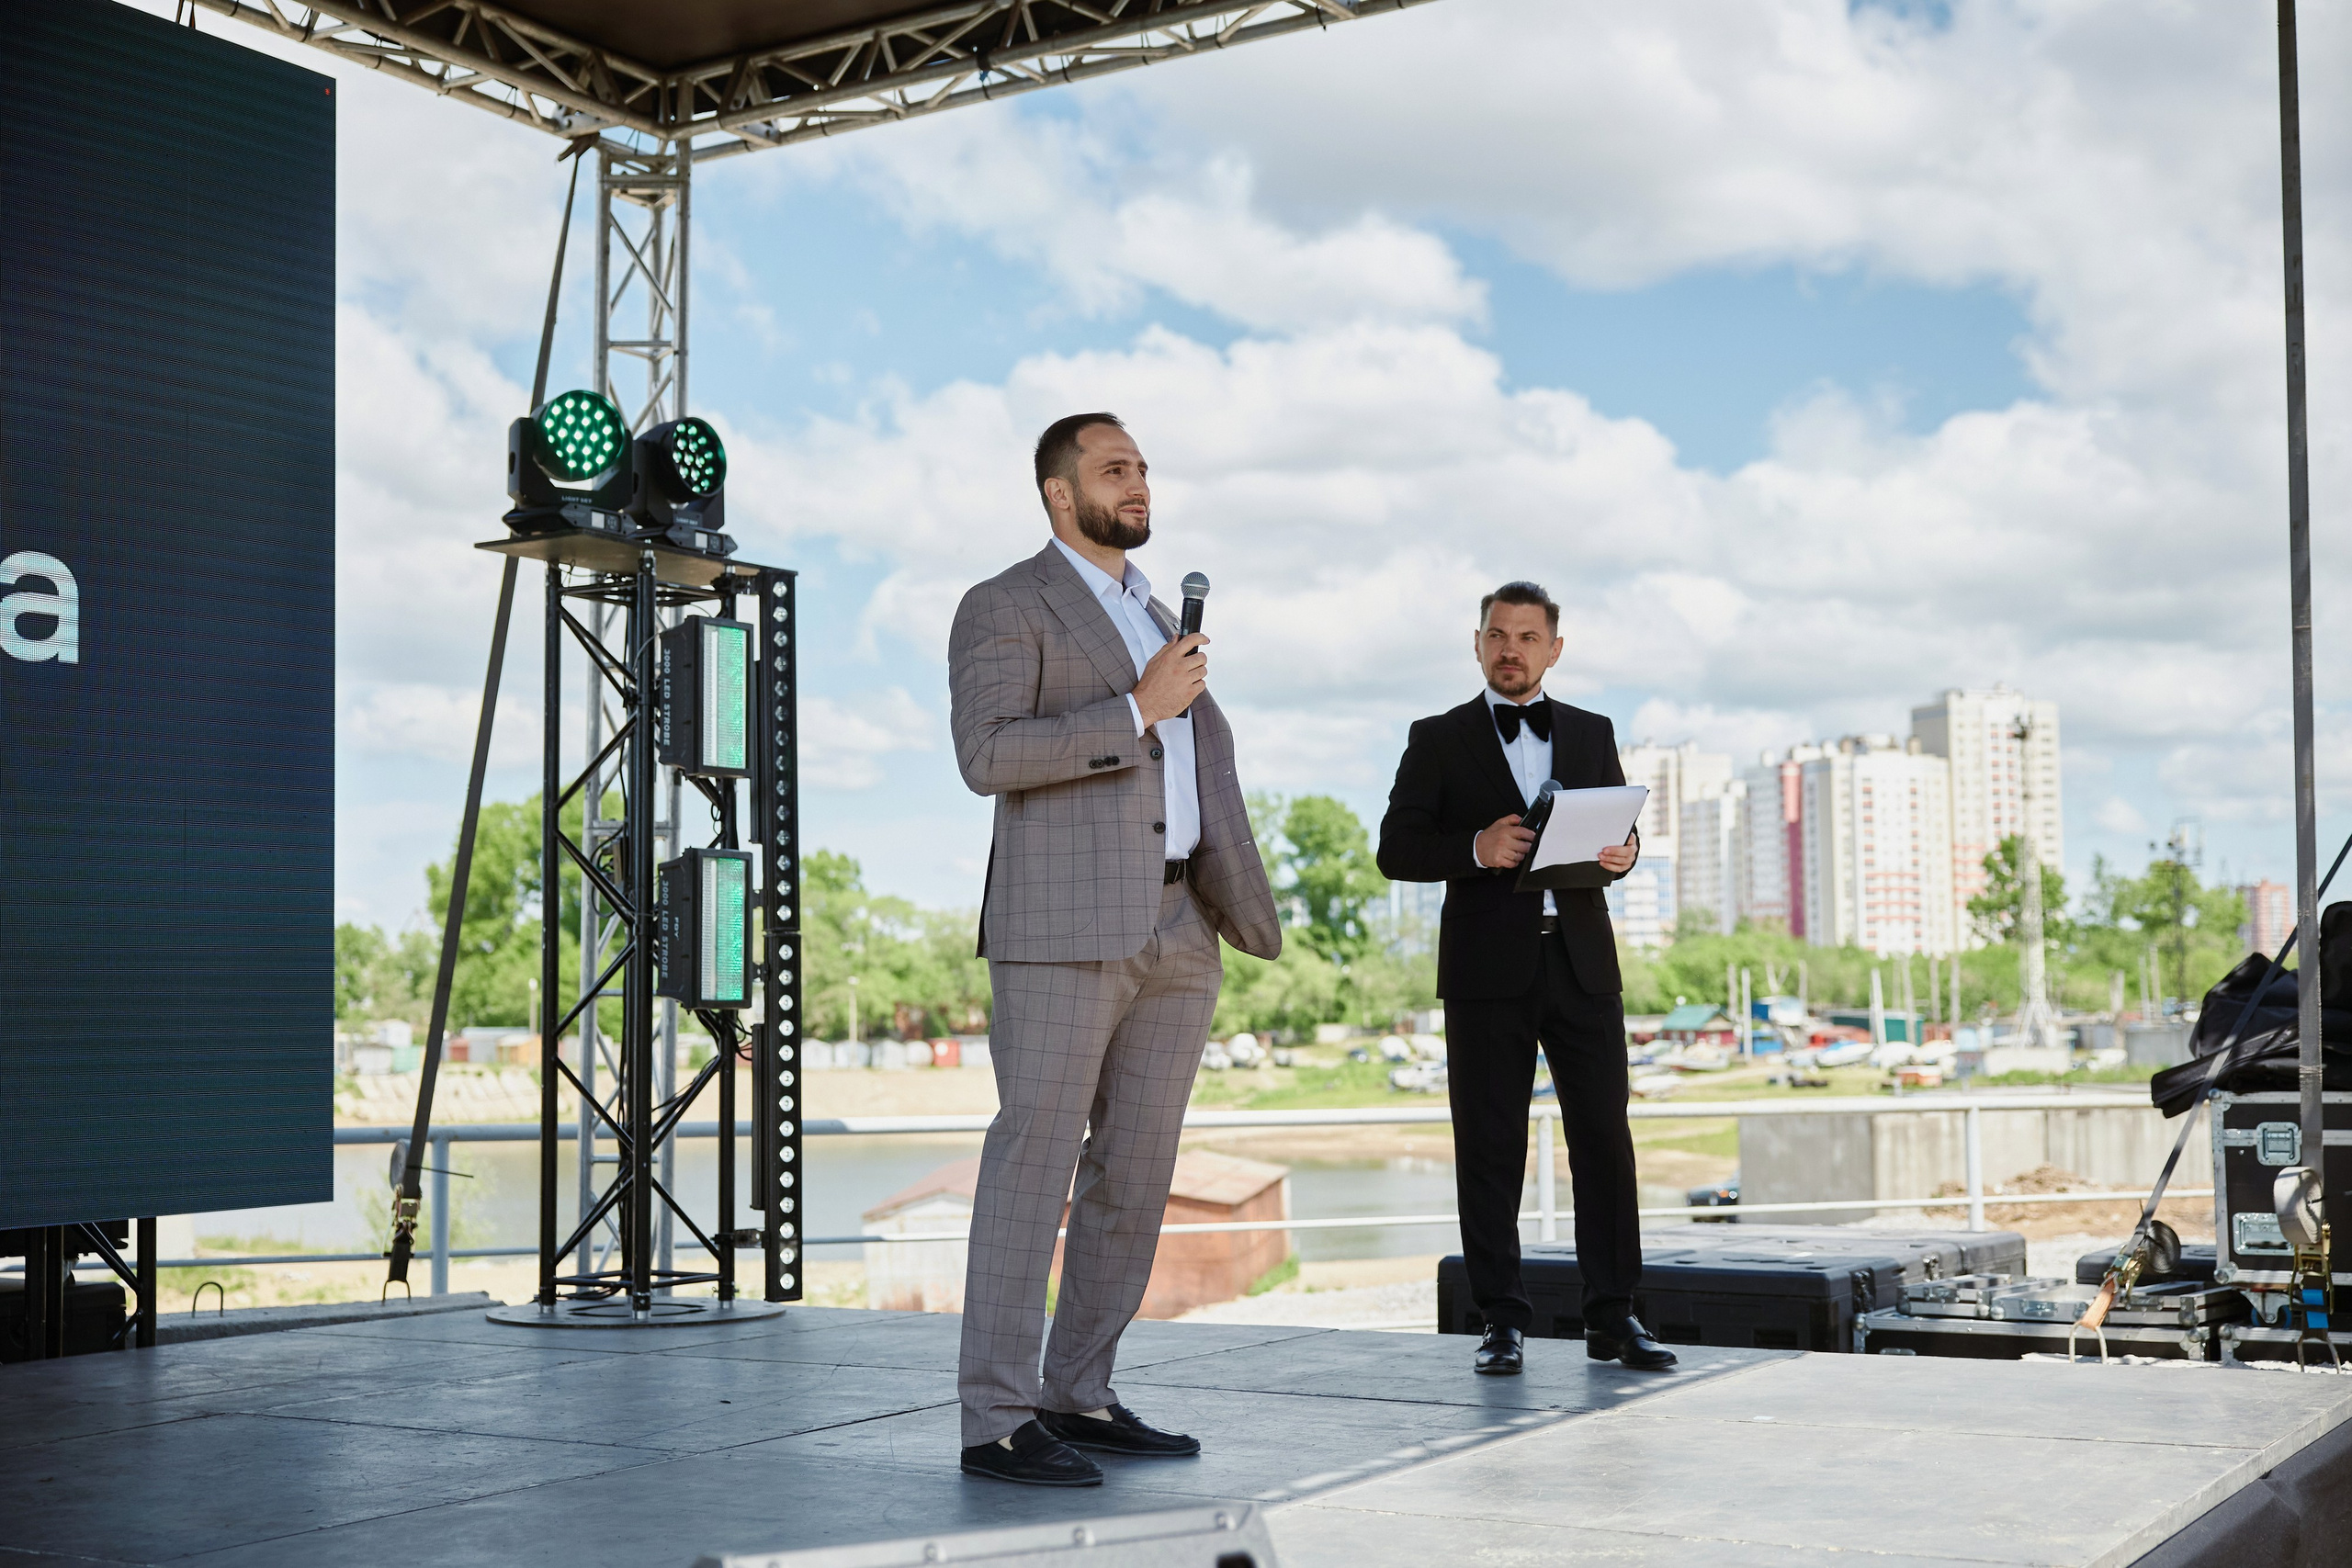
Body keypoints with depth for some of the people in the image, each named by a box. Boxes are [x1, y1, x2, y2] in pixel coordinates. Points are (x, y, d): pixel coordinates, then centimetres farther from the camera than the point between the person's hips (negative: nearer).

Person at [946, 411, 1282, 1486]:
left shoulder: (1156, 617, 24)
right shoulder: (1003, 608, 0)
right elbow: (985, 754, -14)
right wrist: (1137, 711, -15)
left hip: (1175, 932, 8)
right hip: (1062, 926, -8)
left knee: (1135, 1171, 7)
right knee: (1034, 1163, -8)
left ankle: (1079, 1397, 15)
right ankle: (997, 1419, -5)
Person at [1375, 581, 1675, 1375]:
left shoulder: (1592, 734, 16)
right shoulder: (1440, 740, 7)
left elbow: (1620, 832, 16)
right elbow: (1396, 849, 0)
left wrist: (1620, 854, -8)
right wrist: (1476, 848, -17)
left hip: (1581, 960, 2)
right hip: (1487, 968, -2)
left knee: (1604, 1138, 0)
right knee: (1490, 1147, -1)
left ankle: (1612, 1317, 7)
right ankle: (1503, 1320, 6)